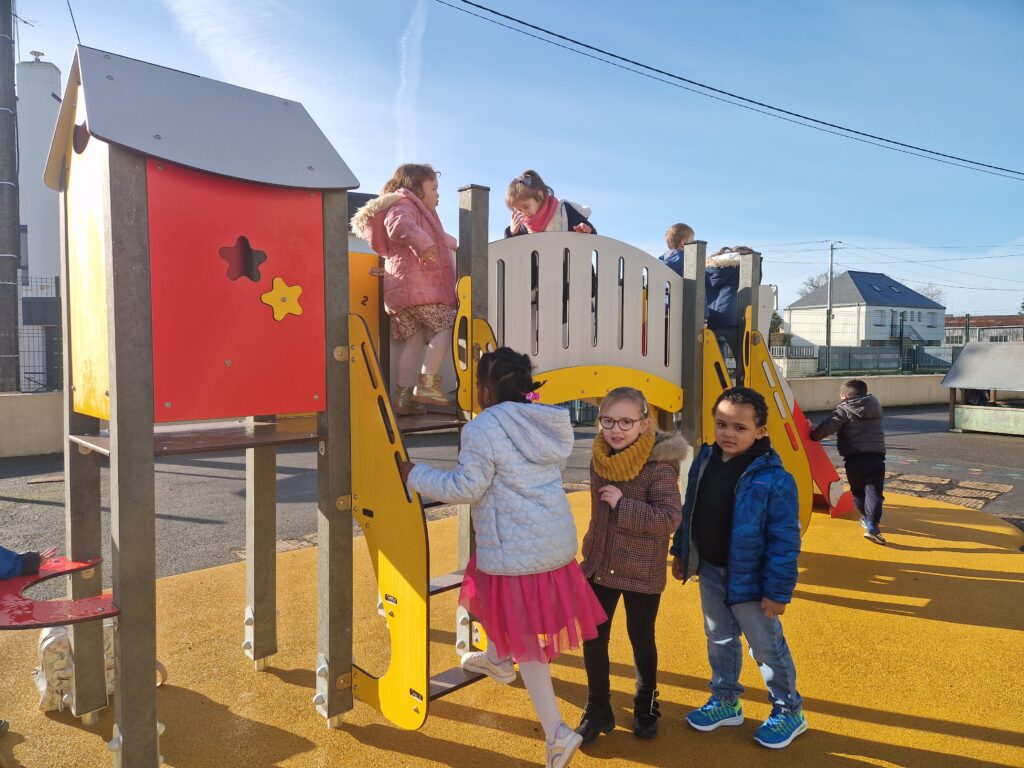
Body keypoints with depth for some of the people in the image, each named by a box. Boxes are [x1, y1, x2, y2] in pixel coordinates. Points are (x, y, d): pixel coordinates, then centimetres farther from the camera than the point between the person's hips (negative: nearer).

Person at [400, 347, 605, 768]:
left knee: (524, 638, 7)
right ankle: (497, 659, 53)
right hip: (556, 539, 8)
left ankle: (557, 731, 11)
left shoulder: (483, 429, -17)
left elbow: (466, 489, -14)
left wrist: (416, 475, -1)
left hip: (515, 550, -8)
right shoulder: (548, 424, 6)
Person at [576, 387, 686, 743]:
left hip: (642, 573, -5)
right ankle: (598, 711, 29)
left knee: (641, 639, 14)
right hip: (599, 565, 5)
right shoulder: (600, 458, -1)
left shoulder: (659, 464, -21)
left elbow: (669, 518, -28)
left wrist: (623, 504, -31)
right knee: (593, 639, 9)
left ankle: (645, 707, 39)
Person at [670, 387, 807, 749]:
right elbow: (688, 512, 8)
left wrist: (777, 590, -18)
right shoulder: (704, 461, -4)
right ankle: (725, 701, 41)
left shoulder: (773, 478, -24)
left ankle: (789, 712, 33)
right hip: (710, 572, 6)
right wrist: (680, 553, 13)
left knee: (768, 647, 12)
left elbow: (785, 540, -20)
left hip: (748, 579, -6)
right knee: (720, 641, 21)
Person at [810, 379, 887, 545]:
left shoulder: (844, 410, -4)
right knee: (874, 492, -2)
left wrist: (813, 435, -2)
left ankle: (866, 518, 34)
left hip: (854, 458, -2)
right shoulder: (875, 405, 14)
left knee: (857, 491, 19)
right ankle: (872, 526, -14)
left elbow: (828, 427, -15)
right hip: (876, 456, 2)